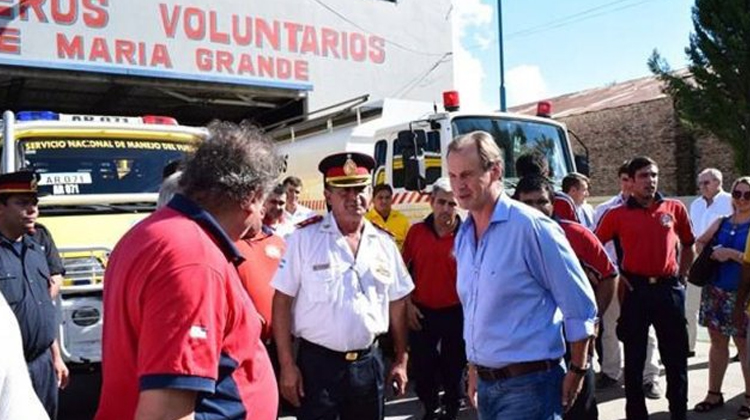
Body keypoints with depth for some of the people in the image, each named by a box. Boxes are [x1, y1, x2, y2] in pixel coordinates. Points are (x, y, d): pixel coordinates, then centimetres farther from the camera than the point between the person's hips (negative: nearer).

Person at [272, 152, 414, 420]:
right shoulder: (304, 238, -9)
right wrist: (287, 364, -10)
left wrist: (401, 360, 10)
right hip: (317, 362, -4)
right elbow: (282, 301, -8)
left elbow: (397, 303, 10)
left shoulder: (384, 243, 3)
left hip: (368, 363, 4)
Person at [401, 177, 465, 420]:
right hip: (421, 313, 2)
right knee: (422, 368, 14)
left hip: (455, 314, -2)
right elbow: (403, 269, 7)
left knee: (453, 369, 13)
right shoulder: (416, 232, -1)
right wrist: (408, 304, 1)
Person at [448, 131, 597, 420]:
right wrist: (474, 370, 17)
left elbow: (581, 308, -10)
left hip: (528, 383, -7)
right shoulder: (464, 236, 6)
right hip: (485, 384, 7)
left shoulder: (531, 226, -15)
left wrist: (576, 372, -5)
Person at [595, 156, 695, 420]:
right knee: (634, 358, 8)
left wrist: (681, 276, 11)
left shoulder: (675, 208, 4)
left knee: (676, 356, 10)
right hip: (634, 289, -1)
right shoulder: (617, 215, -1)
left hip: (669, 289, 1)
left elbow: (689, 245, 17)